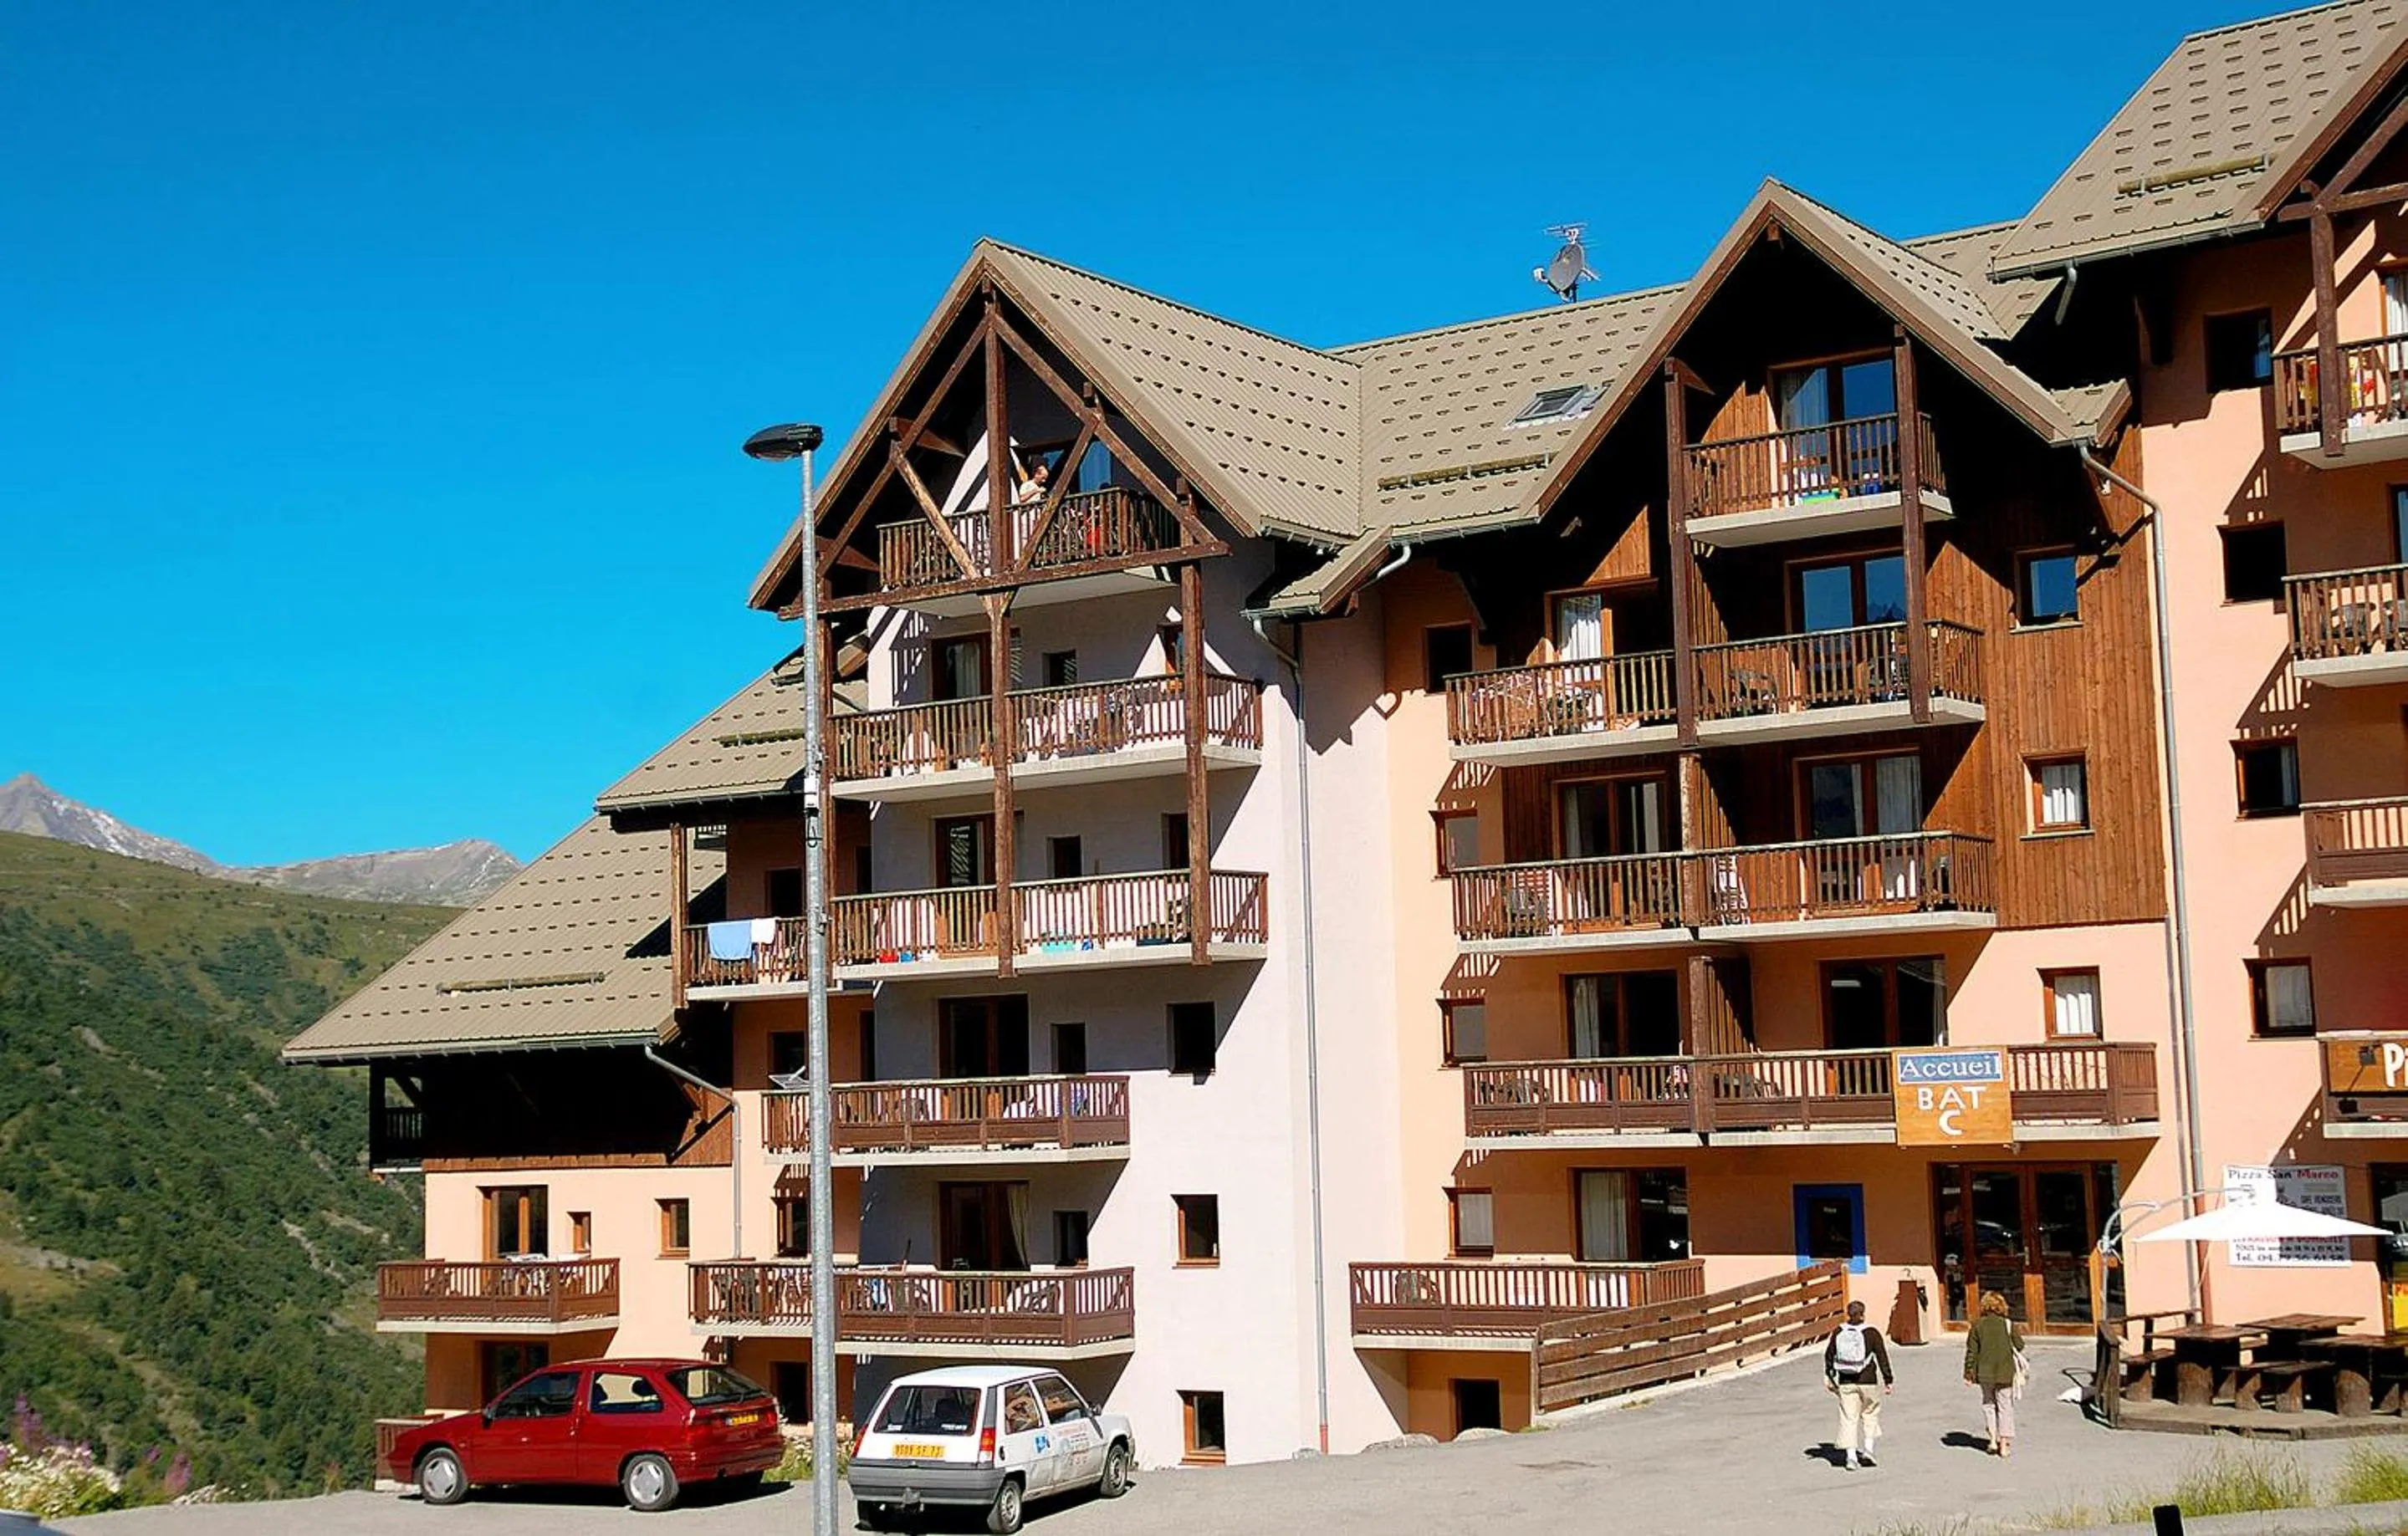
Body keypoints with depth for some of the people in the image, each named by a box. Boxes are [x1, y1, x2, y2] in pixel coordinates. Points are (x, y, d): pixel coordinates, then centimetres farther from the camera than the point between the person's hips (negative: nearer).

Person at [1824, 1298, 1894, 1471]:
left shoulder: (1838, 1332, 2)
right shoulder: (1871, 1333, -6)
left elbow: (1829, 1355, 10)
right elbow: (1882, 1357, -6)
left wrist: (1828, 1375, 23)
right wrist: (1888, 1381, 0)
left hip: (1845, 1383, 2)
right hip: (1868, 1380, -2)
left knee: (1848, 1417, 4)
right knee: (1870, 1413, 18)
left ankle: (1851, 1456, -1)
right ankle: (1868, 1448, 10)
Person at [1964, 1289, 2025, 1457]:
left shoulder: (1977, 1325, -4)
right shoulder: (2008, 1325, -7)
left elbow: (1971, 1351, -1)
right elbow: (2019, 1346, -2)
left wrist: (1968, 1373, 5)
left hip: (1985, 1372, 1)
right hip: (2005, 1372, -1)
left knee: (1988, 1403, 19)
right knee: (2005, 1406, 8)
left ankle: (1993, 1439, 11)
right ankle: (2004, 1444, 7)